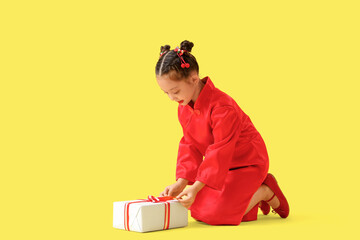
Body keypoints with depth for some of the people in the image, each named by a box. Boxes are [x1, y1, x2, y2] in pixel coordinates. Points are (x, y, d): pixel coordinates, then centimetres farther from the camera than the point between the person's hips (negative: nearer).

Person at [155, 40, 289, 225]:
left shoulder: (222, 107, -31)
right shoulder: (184, 108, -4)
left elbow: (220, 152, -31)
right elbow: (189, 145, -1)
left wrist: (196, 188, -33)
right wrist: (181, 182, -14)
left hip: (247, 163, -9)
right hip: (220, 164, 9)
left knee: (215, 214, -19)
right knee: (197, 209, 4)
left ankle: (264, 192, 3)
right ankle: (250, 195, 19)